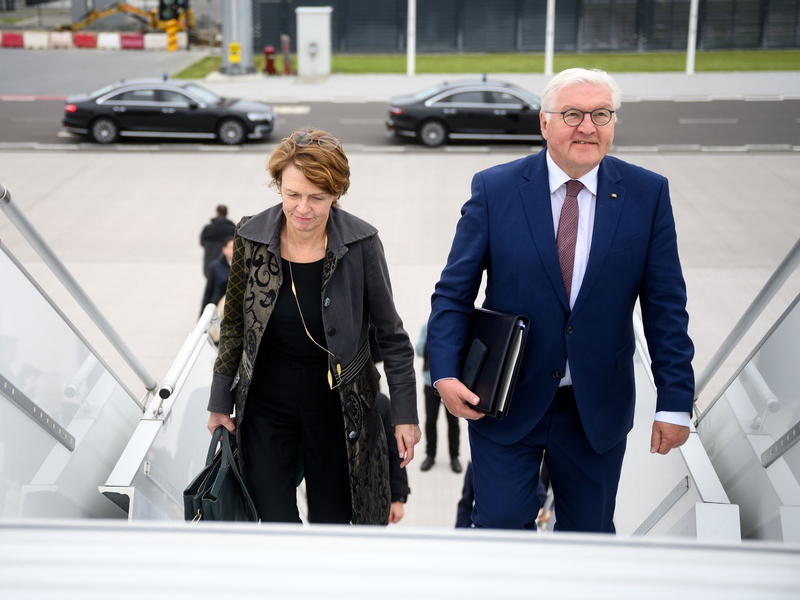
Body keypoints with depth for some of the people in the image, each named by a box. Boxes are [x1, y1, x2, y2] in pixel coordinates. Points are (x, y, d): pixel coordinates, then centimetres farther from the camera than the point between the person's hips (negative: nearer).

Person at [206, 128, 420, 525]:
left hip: (335, 408, -1)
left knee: (332, 521, 11)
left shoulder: (360, 243, -13)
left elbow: (390, 335, -4)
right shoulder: (251, 238, -8)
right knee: (274, 522, 1)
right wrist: (220, 402, 7)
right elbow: (234, 324, 5)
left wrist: (405, 414, -3)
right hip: (265, 407, 1)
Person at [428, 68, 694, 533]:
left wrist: (675, 402, -4)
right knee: (501, 524, 4)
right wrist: (445, 374, -15)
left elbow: (666, 306, -1)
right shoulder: (494, 189, -6)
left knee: (591, 531, 15)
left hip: (598, 408, 2)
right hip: (505, 401, -1)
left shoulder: (648, 194, -4)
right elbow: (454, 293, -3)